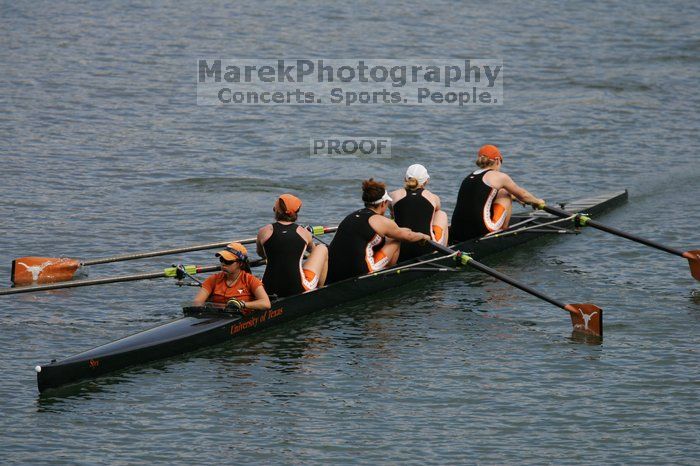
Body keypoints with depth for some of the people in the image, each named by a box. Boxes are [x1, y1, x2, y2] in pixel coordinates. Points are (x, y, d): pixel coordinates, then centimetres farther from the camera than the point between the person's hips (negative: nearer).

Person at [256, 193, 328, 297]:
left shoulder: (264, 232, 2)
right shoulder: (304, 233, 3)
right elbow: (312, 250, 28)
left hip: (269, 290, 3)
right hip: (298, 290, -3)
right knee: (322, 249, 21)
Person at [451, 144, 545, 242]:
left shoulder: (468, 178, 20)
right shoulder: (499, 177, 1)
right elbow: (523, 195, 18)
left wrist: (515, 198, 55)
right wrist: (537, 201, 40)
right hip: (481, 233, -6)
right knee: (505, 196, 17)